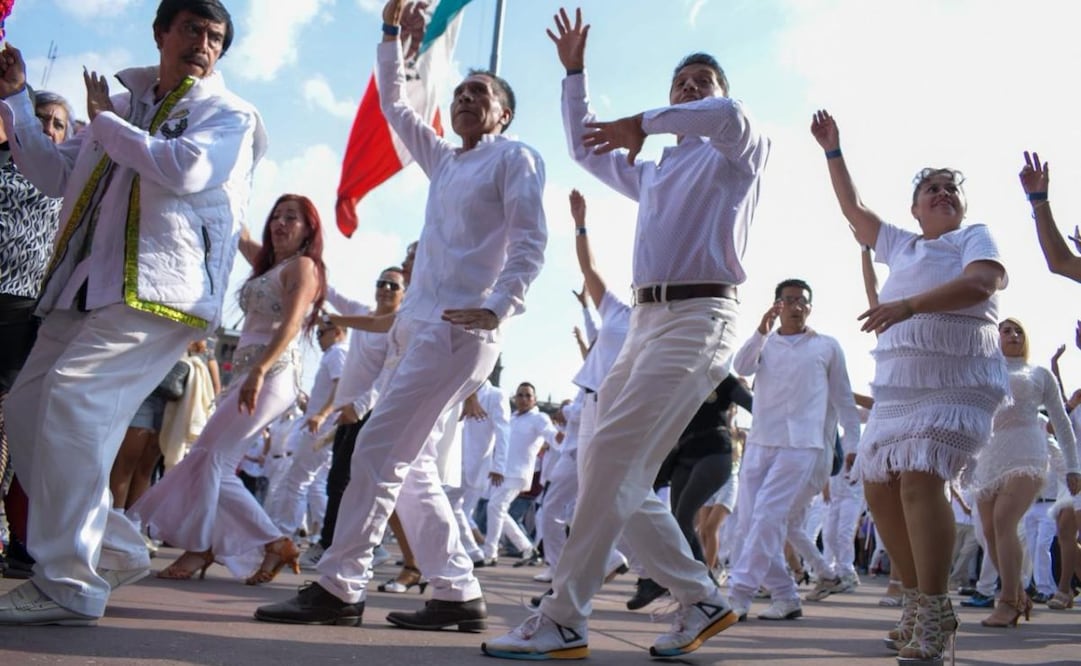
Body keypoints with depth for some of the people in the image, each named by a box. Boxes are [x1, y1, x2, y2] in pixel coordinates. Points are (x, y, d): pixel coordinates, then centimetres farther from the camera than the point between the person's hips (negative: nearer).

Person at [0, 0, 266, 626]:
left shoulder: (230, 114, 3)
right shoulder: (122, 103, 23)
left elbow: (187, 168, -17)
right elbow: (58, 174, 25)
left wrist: (106, 122, -3)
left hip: (158, 287, -8)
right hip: (87, 284, 8)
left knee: (73, 394, -23)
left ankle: (71, 584, -17)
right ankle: (114, 549, 16)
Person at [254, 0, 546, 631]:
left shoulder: (515, 157, 4)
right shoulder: (443, 159, 24)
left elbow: (530, 242, -7)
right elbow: (396, 105, 35)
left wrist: (498, 307, -20)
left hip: (459, 327, -8)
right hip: (415, 323, 8)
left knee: (381, 449, -14)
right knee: (412, 466, 5)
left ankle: (339, 589, -9)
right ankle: (459, 594, 9)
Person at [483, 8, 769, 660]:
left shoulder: (738, 155, 8)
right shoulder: (654, 174, 30)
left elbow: (730, 116, -17)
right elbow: (586, 148, 40)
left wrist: (641, 122, -14)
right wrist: (575, 72, 36)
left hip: (698, 317, -8)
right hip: (647, 319, 8)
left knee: (611, 462, -18)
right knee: (617, 475, 2)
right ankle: (701, 599, 11)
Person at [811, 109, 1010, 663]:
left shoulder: (975, 237, 4)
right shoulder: (900, 246, 22)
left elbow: (980, 283, -17)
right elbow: (854, 210, 30)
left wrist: (909, 305, -28)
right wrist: (832, 152, 26)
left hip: (957, 382, -7)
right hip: (896, 387, 7)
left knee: (919, 479, -24)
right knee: (879, 487, 3)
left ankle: (934, 616, -17)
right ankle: (917, 598, 16)